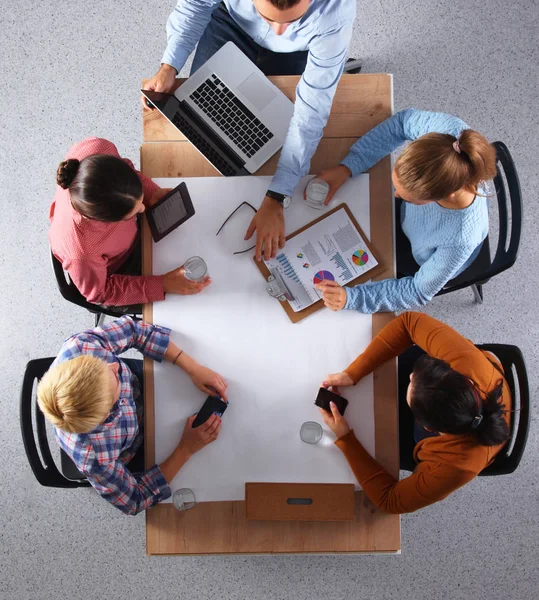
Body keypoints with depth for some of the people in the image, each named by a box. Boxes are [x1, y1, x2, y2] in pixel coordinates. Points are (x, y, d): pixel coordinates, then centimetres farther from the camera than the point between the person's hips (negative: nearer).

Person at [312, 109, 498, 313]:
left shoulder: (461, 239, -46)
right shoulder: (448, 129, -38)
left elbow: (420, 291, -29)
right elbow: (404, 120, -17)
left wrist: (352, 298, -39)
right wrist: (347, 167, -26)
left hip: (420, 261, -3)